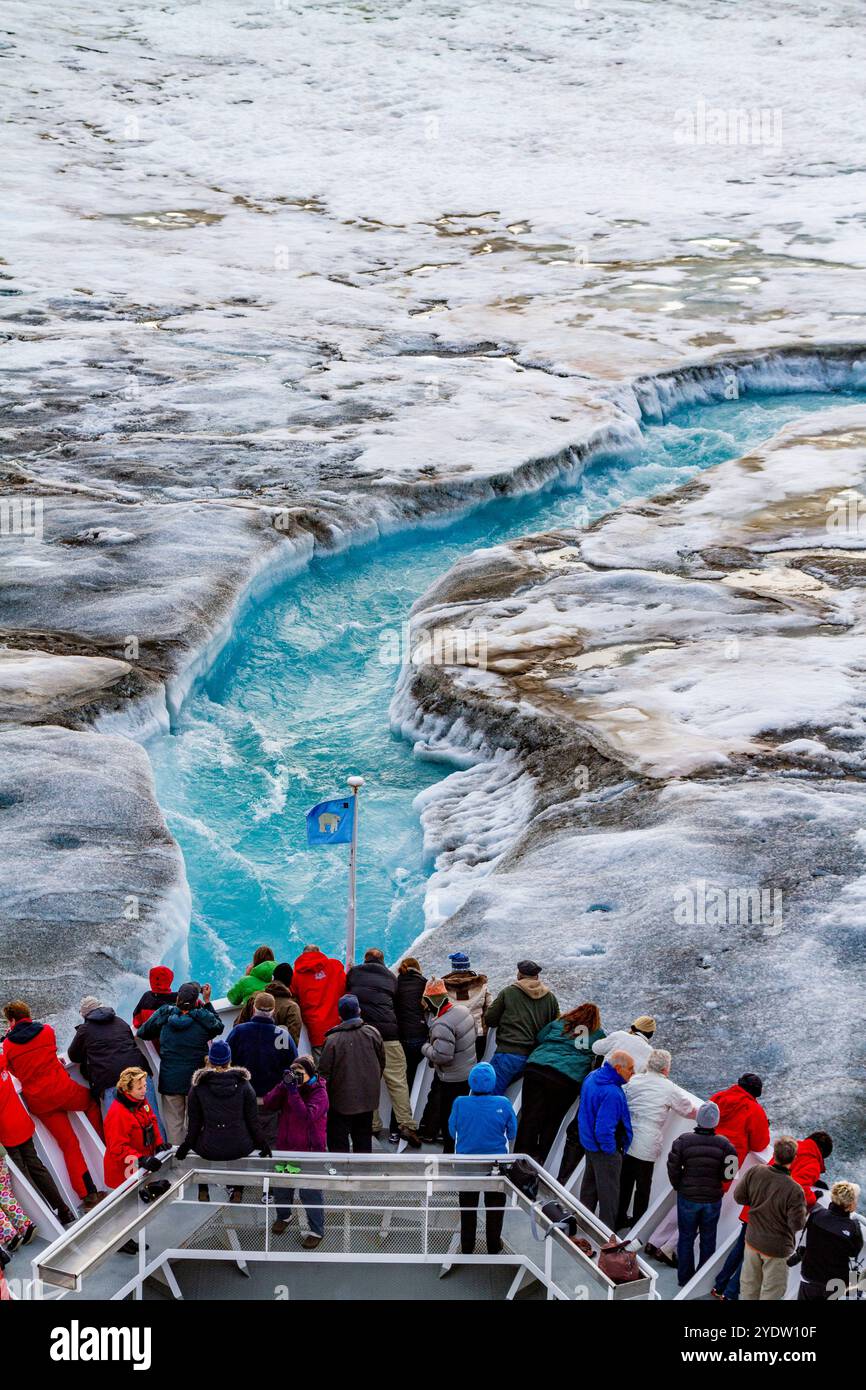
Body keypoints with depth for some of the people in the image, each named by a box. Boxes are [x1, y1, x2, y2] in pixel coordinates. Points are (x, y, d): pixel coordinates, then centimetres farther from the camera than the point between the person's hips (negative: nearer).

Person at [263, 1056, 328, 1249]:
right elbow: (268, 1104, -7)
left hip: (310, 1150, -6)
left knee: (310, 1192, -3)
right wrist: (283, 1086, -19)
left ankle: (317, 1231, 8)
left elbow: (307, 1116, -28)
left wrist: (293, 1092, -30)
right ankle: (283, 1216, 43)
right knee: (281, 1186, 18)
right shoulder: (287, 1086, 3)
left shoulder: (319, 1093, -14)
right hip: (286, 1146, 6)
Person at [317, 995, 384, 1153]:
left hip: (341, 1100, -4)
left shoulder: (332, 1040, -17)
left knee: (338, 1141, 4)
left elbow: (324, 1072, -12)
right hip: (368, 1098, 4)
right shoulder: (373, 1033, -5)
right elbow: (382, 1063, 8)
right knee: (363, 1138, 17)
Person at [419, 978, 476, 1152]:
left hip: (452, 1080, -9)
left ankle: (450, 1152, 11)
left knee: (447, 1120, 4)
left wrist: (426, 1048, -11)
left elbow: (442, 1056, -31)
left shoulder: (442, 1025, -28)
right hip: (469, 1073, 9)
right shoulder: (463, 1010, 0)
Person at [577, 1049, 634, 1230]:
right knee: (609, 1192, 6)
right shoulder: (612, 1093, -32)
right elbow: (604, 1130, -33)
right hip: (604, 1149, -9)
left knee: (590, 1184, 25)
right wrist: (611, 1150, -18)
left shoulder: (592, 1077, -2)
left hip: (589, 1142, 9)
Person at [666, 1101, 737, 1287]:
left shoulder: (683, 1141, -15)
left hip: (688, 1197, -1)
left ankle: (684, 1278, 21)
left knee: (686, 1238, 14)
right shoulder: (724, 1144, -14)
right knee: (708, 1239, 16)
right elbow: (729, 1175, -11)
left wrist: (678, 1187, 10)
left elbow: (673, 1169, -8)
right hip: (713, 1200, 1)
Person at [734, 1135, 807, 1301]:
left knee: (749, 1287, 23)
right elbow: (797, 1224, -23)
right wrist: (803, 1210, -3)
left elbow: (739, 1196, -4)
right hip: (777, 1248, -4)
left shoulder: (755, 1172, -17)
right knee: (771, 1293, 15)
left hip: (753, 1240, 4)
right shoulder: (794, 1191, -30)